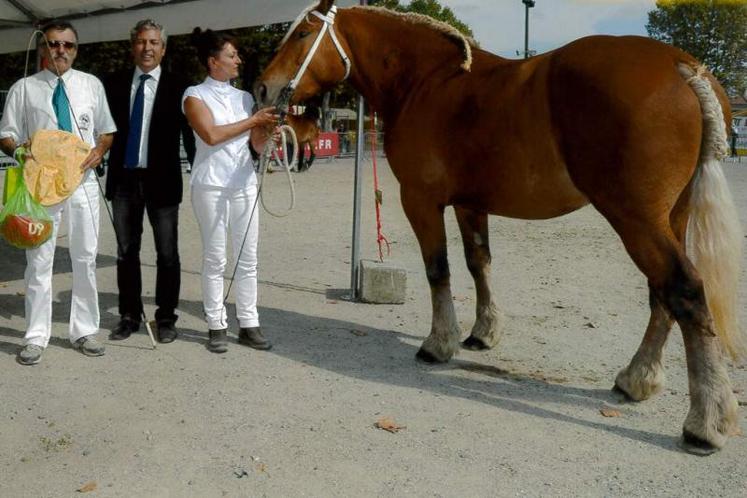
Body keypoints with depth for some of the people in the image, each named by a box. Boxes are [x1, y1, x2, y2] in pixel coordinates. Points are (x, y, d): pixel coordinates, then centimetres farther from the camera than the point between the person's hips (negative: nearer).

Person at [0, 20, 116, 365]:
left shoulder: (91, 85, 8)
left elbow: (107, 130, 14)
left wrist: (99, 150, -6)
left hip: (82, 181, 2)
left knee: (85, 258, 6)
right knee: (39, 260, 2)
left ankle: (84, 331, 19)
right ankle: (36, 337, 11)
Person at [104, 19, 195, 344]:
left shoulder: (178, 87, -3)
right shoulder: (114, 84, 6)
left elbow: (190, 134, -2)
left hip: (161, 180, -3)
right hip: (123, 179, 3)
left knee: (167, 253, 5)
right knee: (126, 252, 11)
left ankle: (166, 318, 17)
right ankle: (129, 315, 23)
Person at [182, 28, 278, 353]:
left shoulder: (245, 97, 13)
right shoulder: (195, 95, 0)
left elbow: (257, 146, 13)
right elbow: (211, 135, -15)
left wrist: (268, 129, -9)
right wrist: (253, 120, -11)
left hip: (244, 183, 4)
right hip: (211, 185, -4)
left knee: (248, 258, 4)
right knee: (215, 258, 1)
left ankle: (248, 325, 11)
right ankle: (216, 326, 9)